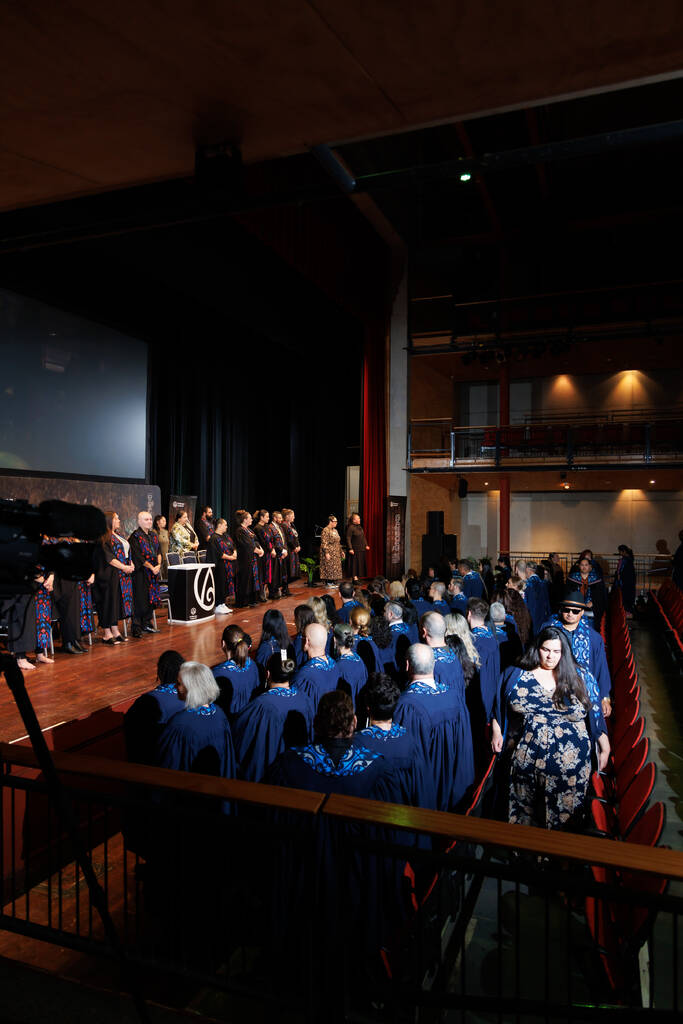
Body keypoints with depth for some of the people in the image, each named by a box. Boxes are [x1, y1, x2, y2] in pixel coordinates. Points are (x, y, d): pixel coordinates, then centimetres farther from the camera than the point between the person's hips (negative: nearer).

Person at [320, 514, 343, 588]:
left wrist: (341, 551, 18)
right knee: (329, 567, -6)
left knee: (336, 567, 9)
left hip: (336, 553, 9)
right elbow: (324, 543, -18)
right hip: (329, 553, -9)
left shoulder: (335, 530, 15)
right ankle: (329, 583, -1)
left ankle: (334, 582, 14)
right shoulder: (325, 531, -13)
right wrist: (326, 553, -23)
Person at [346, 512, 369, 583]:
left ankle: (358, 577, 17)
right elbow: (348, 539, -16)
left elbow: (363, 537, 22)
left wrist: (366, 545, 16)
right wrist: (350, 549, -21)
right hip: (355, 549, -8)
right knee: (355, 564, -4)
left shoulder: (360, 527, 13)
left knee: (360, 564, 10)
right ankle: (354, 578, 1)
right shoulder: (351, 528, -12)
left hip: (361, 549, 8)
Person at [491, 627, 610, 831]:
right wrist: (496, 732, 8)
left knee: (564, 816, 4)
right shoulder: (517, 675, 3)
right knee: (524, 813, 11)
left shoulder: (578, 677, 2)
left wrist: (604, 747, 2)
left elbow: (594, 713, 5)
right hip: (527, 759, 1)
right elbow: (500, 707, 13)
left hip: (570, 762, -1)